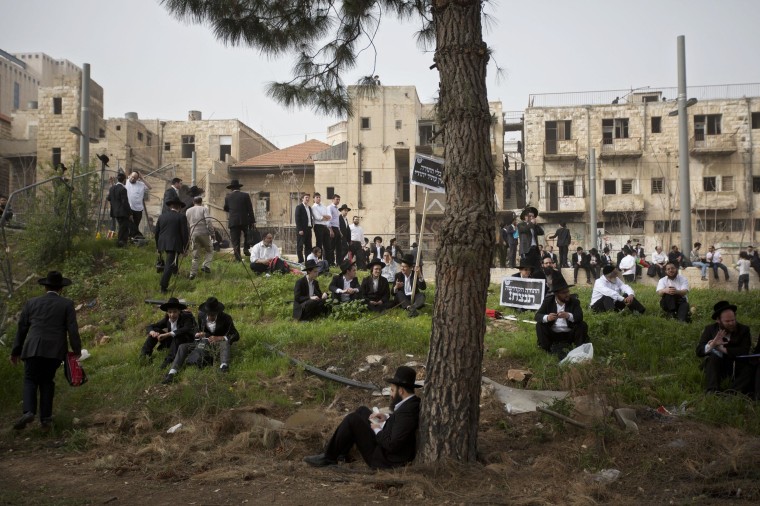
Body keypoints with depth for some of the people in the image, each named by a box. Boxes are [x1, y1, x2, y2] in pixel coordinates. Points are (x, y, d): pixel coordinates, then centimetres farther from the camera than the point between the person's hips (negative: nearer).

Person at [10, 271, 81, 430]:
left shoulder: (32, 303, 9)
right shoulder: (67, 304, 3)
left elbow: (21, 328, 12)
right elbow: (72, 329, -3)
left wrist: (16, 351, 20)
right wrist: (77, 350, 9)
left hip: (33, 349, 0)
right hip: (55, 350, 0)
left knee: (30, 381, 9)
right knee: (47, 381, 14)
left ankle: (28, 411, -15)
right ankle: (45, 418, 9)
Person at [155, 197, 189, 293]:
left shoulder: (162, 216, 9)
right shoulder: (181, 218, -5)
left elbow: (156, 232, 14)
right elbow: (185, 234, -8)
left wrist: (158, 246, 24)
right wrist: (185, 248, 0)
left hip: (163, 243, 5)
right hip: (174, 244, -5)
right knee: (169, 265, -8)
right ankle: (163, 287, -13)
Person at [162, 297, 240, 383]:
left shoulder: (226, 318, -10)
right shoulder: (201, 315, 1)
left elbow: (236, 336, -13)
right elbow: (198, 331, 14)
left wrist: (219, 338, -28)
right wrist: (198, 334, -13)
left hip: (218, 344, -4)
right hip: (204, 343, 4)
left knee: (225, 343, -39)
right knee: (182, 347, -18)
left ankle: (223, 366, -66)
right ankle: (171, 374, -31)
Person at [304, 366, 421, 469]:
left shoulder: (407, 412, -29)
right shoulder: (414, 402, 0)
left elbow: (392, 445, -30)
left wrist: (378, 430, -14)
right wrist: (387, 418, 4)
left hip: (384, 458, -10)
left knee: (352, 419, -13)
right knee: (362, 411, 16)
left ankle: (329, 457, 3)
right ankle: (340, 453, 17)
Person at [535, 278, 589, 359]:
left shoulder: (574, 301, -2)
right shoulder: (548, 301, -1)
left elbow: (580, 317, -19)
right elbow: (537, 315, -10)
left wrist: (568, 315, -41)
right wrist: (547, 318, -35)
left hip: (569, 334, -1)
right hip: (552, 334, 1)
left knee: (583, 325, -22)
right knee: (539, 325, -22)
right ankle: (549, 351, -18)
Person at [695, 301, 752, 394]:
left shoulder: (743, 329, -1)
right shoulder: (710, 329, 1)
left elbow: (744, 351, -16)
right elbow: (699, 351, -9)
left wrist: (723, 349, -22)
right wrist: (712, 345, -29)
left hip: (737, 367, 0)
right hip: (715, 367, 0)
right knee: (712, 358, -30)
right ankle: (712, 392, -40)